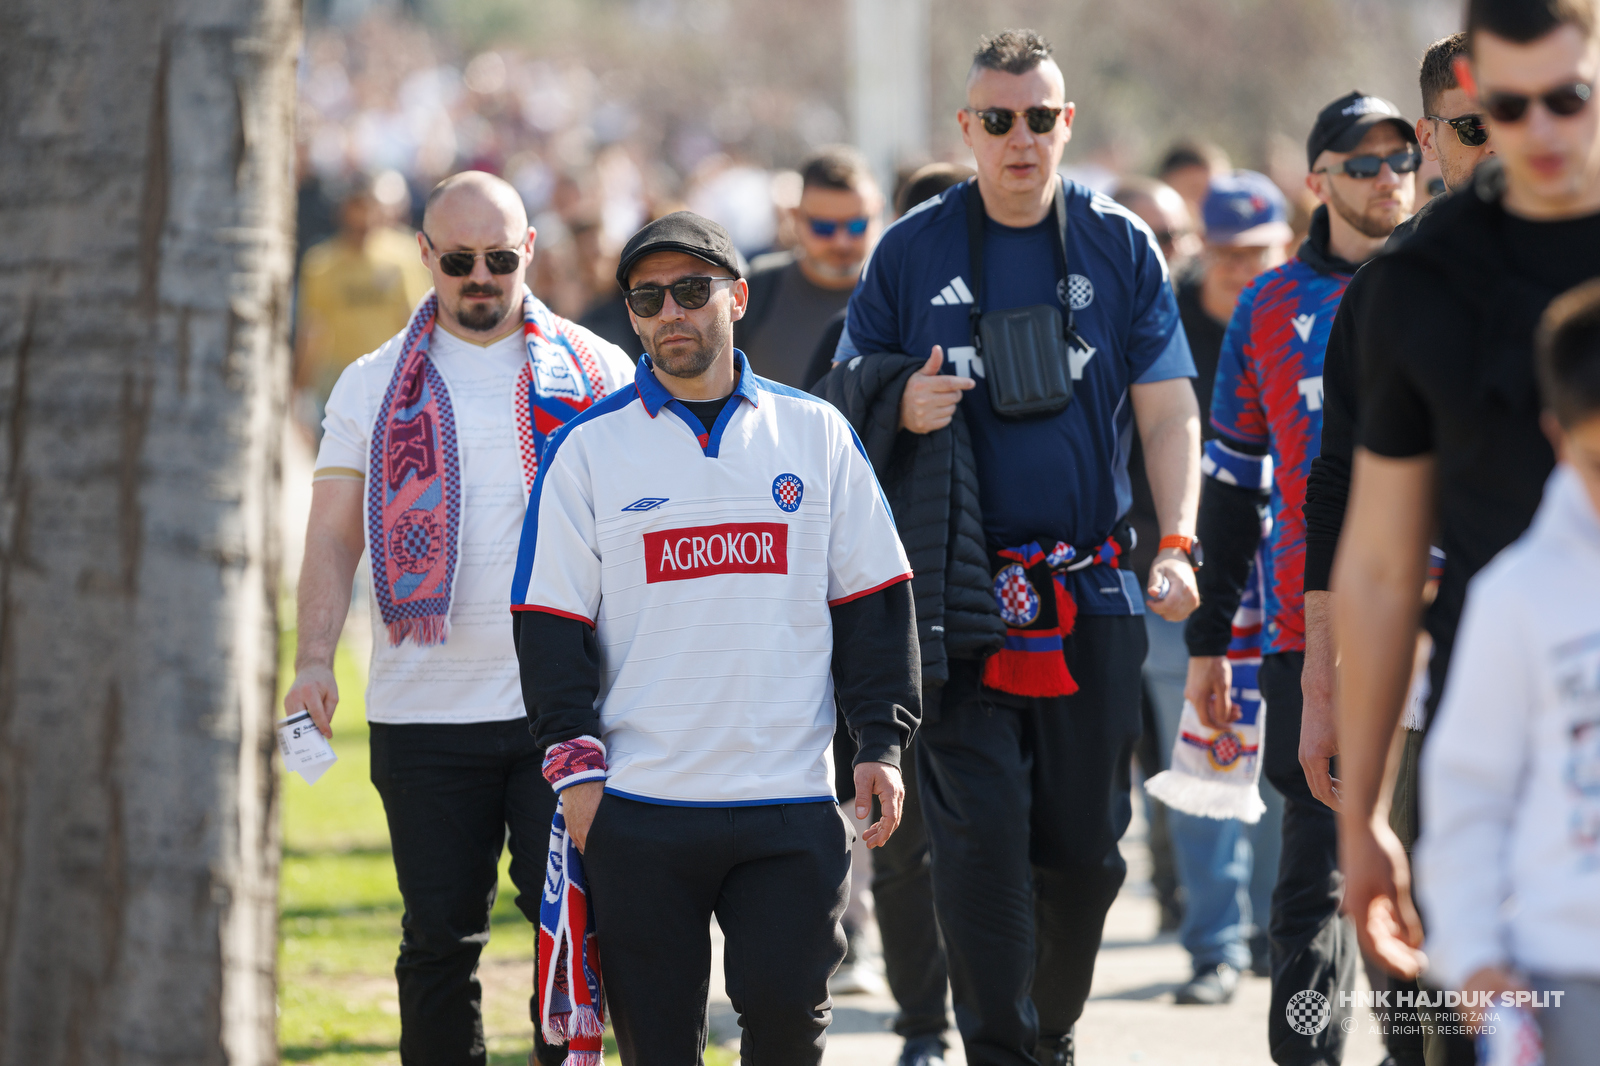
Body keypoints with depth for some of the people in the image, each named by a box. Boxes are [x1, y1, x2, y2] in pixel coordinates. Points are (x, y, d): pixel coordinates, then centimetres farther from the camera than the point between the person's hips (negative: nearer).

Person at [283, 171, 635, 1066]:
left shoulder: (598, 374, 6)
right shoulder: (375, 385, 9)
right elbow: (335, 534, 4)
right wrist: (315, 658, -11)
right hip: (424, 714, 1)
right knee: (441, 939, 4)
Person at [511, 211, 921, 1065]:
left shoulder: (815, 433, 8)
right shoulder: (589, 448, 4)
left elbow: (872, 601, 11)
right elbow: (550, 620, 3)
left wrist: (881, 742, 3)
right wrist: (575, 763, -6)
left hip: (791, 802, 1)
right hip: (639, 806, 0)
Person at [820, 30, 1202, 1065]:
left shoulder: (1122, 246, 6)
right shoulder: (912, 250, 5)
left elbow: (1166, 405, 3)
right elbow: (843, 396, 11)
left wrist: (1178, 541, -11)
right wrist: (900, 405, -13)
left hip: (1093, 597, 1)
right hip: (961, 593, -1)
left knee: (1085, 844, 7)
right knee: (980, 833, -10)